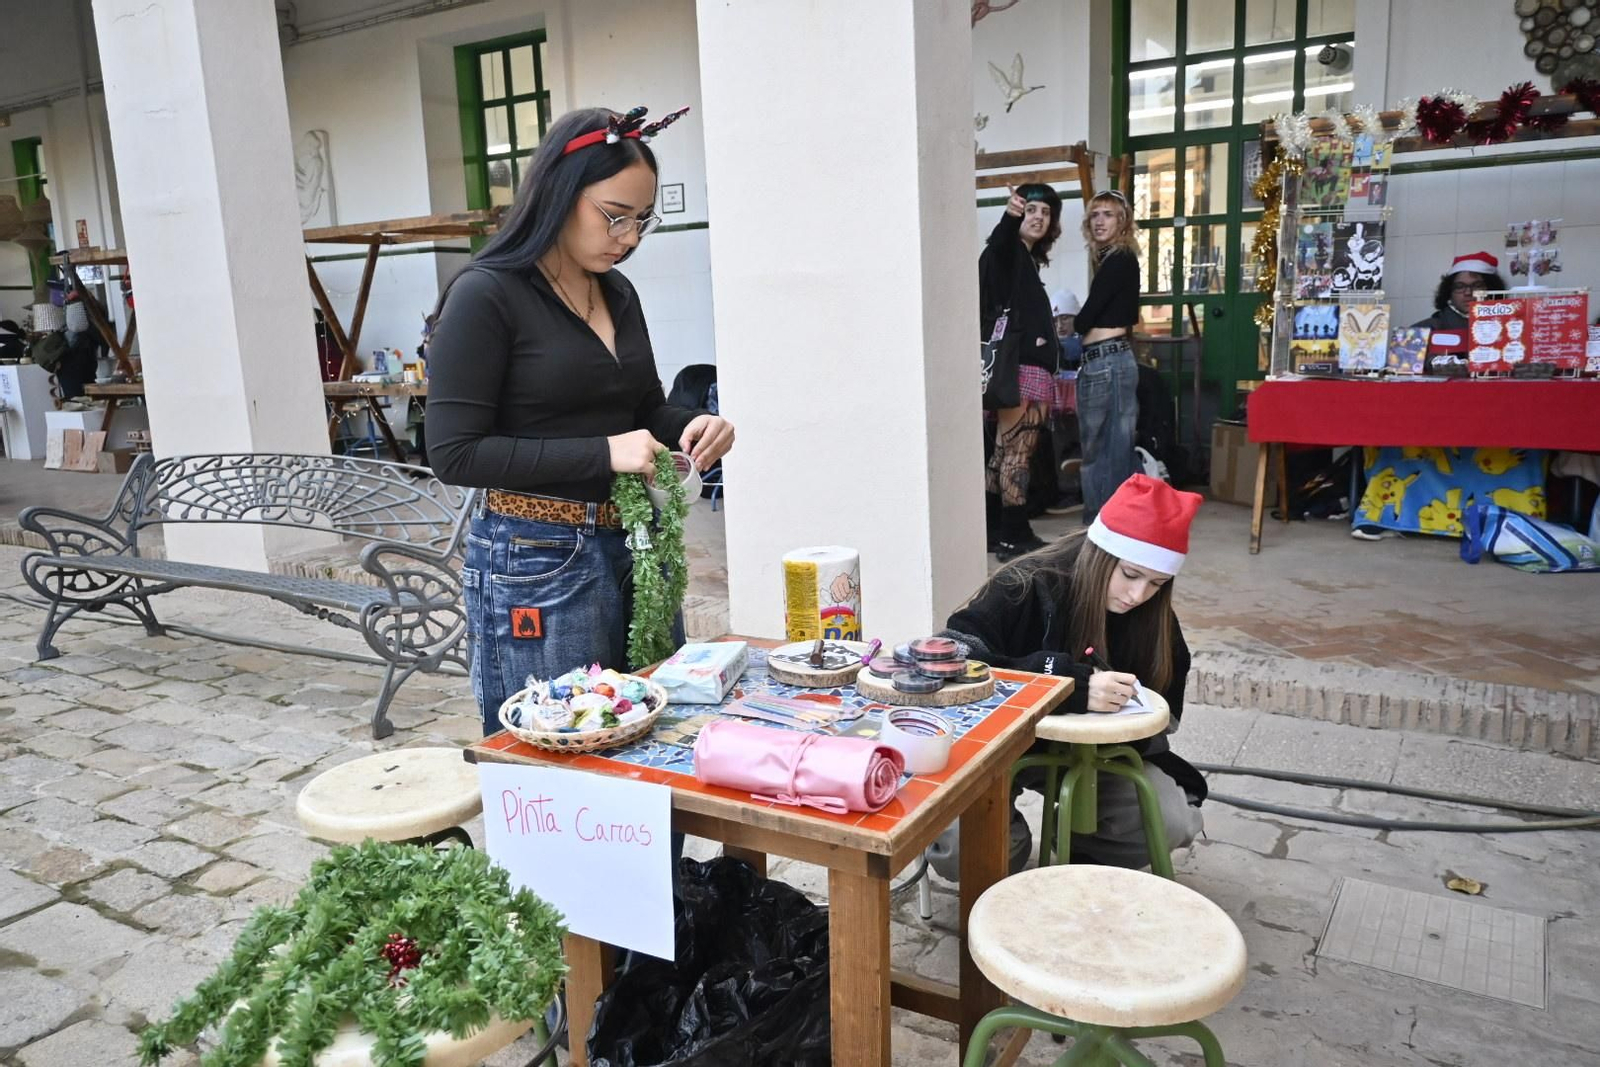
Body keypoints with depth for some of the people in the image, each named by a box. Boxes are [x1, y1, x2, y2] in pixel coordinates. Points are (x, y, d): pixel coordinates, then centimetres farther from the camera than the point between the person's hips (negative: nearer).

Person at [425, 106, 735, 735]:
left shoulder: (618, 294, 9)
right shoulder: (485, 296, -11)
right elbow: (455, 454, -15)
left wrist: (691, 425, -2)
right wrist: (602, 454, -20)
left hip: (634, 545, 7)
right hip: (538, 561, -6)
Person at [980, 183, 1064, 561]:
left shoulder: (1028, 260, 23)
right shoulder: (1006, 252, -4)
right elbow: (999, 242, -31)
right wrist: (1009, 218, -51)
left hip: (1029, 370, 9)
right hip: (1019, 370, -9)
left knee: (1003, 454, 9)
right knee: (1015, 454, -8)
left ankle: (993, 532, 14)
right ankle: (1014, 538, -5)